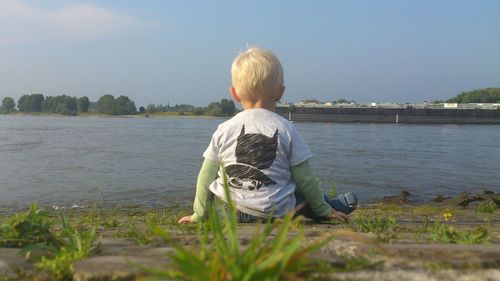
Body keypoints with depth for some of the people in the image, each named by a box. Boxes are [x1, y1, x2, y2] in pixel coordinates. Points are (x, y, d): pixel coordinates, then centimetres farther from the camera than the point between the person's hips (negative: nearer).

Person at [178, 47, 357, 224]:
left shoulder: (224, 130, -3)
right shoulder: (285, 128, -8)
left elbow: (206, 177, 2)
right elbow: (304, 179, -3)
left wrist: (199, 215, 16)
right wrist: (323, 210, 12)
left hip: (234, 214, 3)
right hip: (278, 213, -2)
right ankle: (335, 207, 44)